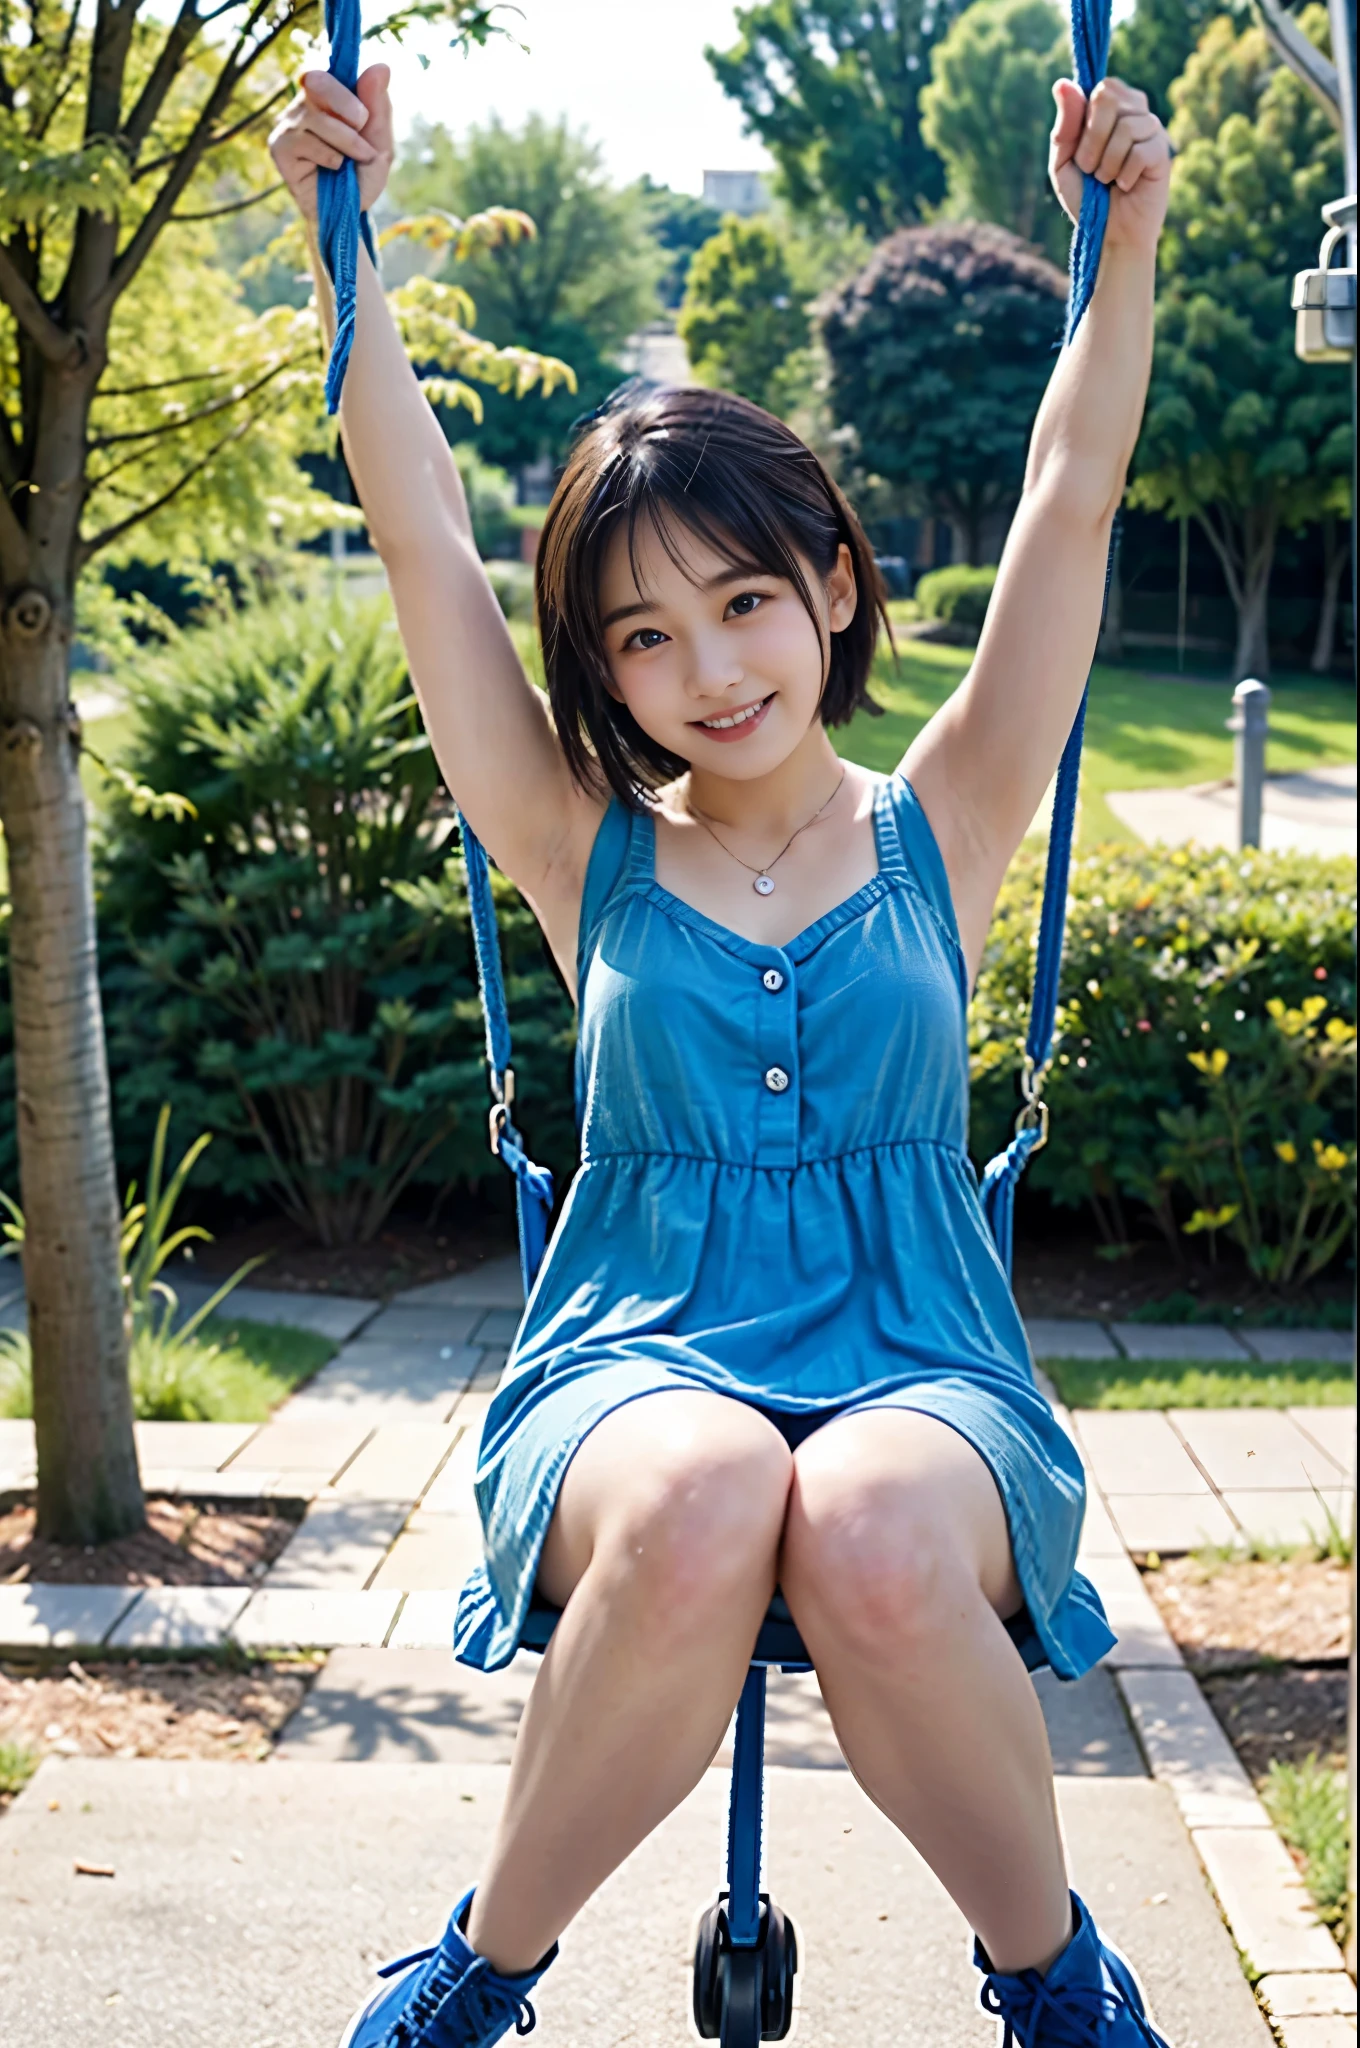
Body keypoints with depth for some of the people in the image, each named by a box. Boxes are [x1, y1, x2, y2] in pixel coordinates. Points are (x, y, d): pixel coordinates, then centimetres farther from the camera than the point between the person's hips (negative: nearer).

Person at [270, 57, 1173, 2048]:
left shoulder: (934, 832, 9)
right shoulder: (588, 854, 9)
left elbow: (1069, 506, 4)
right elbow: (425, 540, 3)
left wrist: (1129, 234, -5)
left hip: (918, 1372, 0)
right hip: (636, 1369, 0)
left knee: (871, 1546, -37)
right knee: (701, 1510, -37)